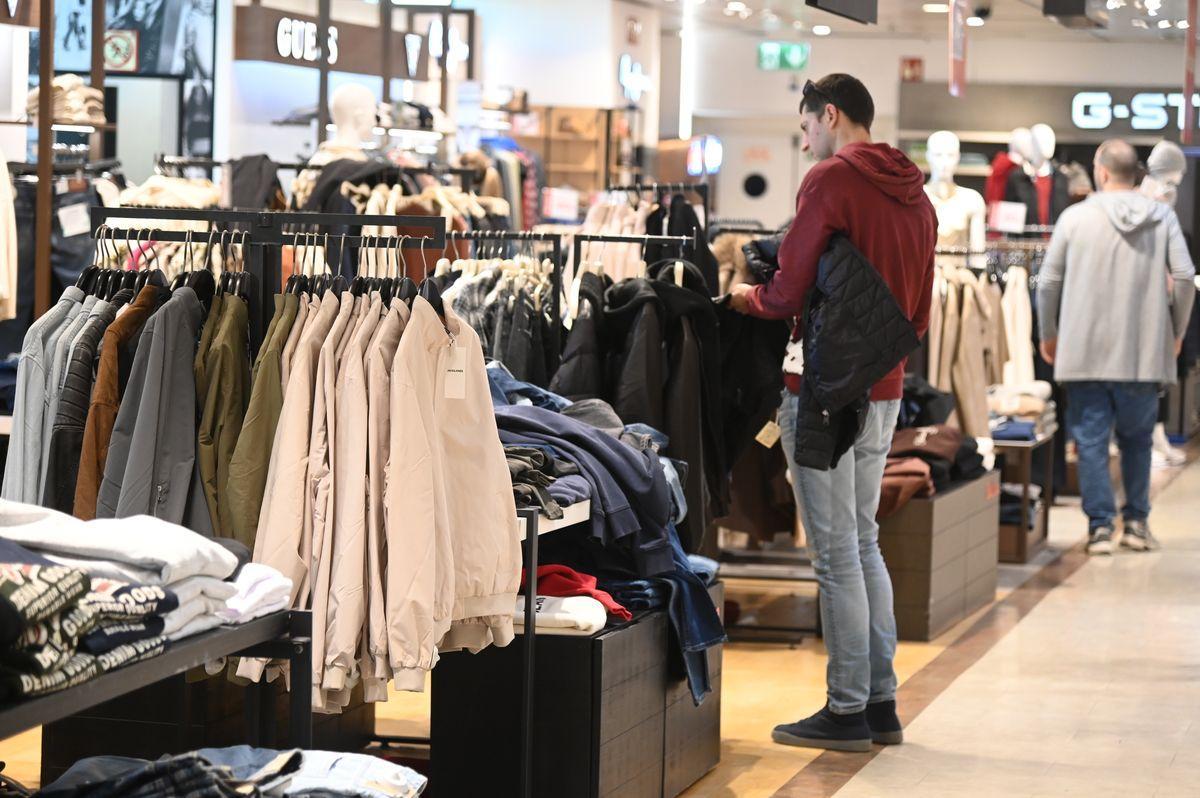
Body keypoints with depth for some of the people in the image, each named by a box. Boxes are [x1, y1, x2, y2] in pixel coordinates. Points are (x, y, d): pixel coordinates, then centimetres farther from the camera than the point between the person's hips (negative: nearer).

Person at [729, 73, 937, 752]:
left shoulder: (832, 178, -12)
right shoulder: (914, 193, 14)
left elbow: (788, 293, -14)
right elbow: (919, 313, 17)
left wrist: (746, 297, 5)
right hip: (885, 390, 8)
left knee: (836, 551, -3)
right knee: (864, 541, 16)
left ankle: (847, 711, 2)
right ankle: (881, 702, 20)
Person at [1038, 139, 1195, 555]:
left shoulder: (1075, 217, -2)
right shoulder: (1163, 217, 1)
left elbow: (1048, 282, 1)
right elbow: (1185, 277, -3)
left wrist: (1048, 334, 14)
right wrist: (1176, 332, 11)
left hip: (1085, 351, -2)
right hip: (1144, 352, 2)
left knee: (1091, 439, 4)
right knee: (1137, 438, 16)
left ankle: (1100, 525, 1)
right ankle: (1137, 522, 17)